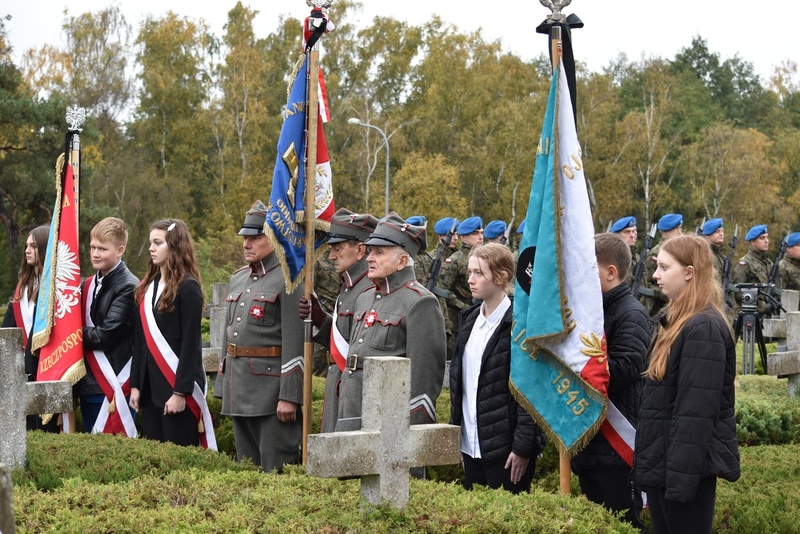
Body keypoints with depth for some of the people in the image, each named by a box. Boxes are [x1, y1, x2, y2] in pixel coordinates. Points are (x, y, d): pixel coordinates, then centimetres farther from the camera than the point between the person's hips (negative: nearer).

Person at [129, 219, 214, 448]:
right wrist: (135, 385, 9)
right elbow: (139, 340, 14)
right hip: (150, 385, 7)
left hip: (178, 386, -7)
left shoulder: (188, 288, -9)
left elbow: (190, 343, -13)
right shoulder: (147, 287, 13)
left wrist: (180, 392, -16)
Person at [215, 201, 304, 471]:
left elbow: (296, 343, -16)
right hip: (240, 393, 8)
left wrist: (289, 397, -20)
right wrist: (222, 386, 18)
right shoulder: (238, 279, 15)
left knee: (276, 470, -6)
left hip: (271, 389, -8)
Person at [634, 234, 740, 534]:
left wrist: (681, 476, -25)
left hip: (687, 464, -10)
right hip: (663, 461, 10)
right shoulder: (679, 322, 13)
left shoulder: (704, 329, -18)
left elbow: (696, 413, -23)